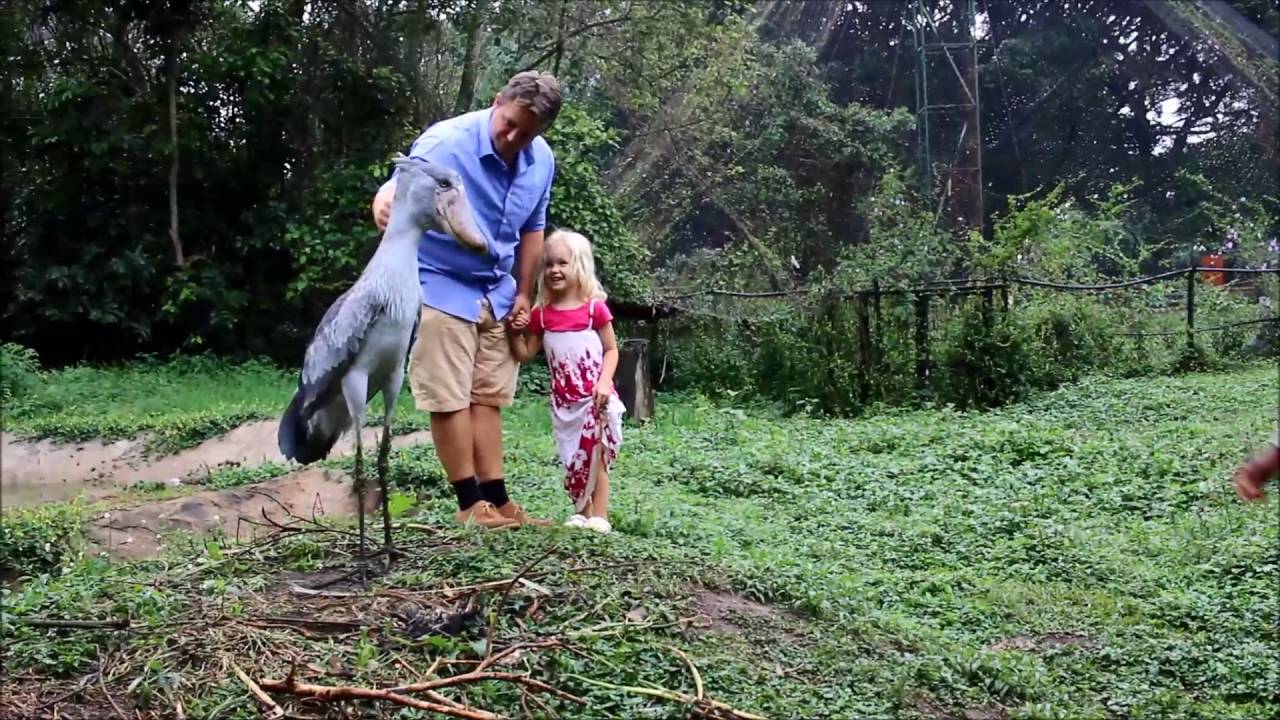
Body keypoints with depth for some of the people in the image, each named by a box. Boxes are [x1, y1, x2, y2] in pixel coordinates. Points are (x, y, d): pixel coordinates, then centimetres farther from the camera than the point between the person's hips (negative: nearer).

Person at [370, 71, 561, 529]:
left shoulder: (542, 161, -2)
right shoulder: (447, 142, -21)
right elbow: (396, 189, -32)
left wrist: (523, 295, 11)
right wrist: (386, 204, -57)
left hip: (496, 293, 6)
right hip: (440, 287, -5)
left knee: (488, 397, 8)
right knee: (450, 398, -4)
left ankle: (496, 499, 12)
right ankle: (470, 504, 2)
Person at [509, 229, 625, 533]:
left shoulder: (595, 307, -8)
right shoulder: (541, 313, 2)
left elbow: (611, 350, -3)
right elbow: (526, 354, 7)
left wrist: (605, 382, -17)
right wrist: (514, 332, -10)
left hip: (594, 397, -4)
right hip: (563, 400, 4)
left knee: (596, 456, -2)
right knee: (572, 459, 9)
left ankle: (600, 517, 3)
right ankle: (581, 513, 20)